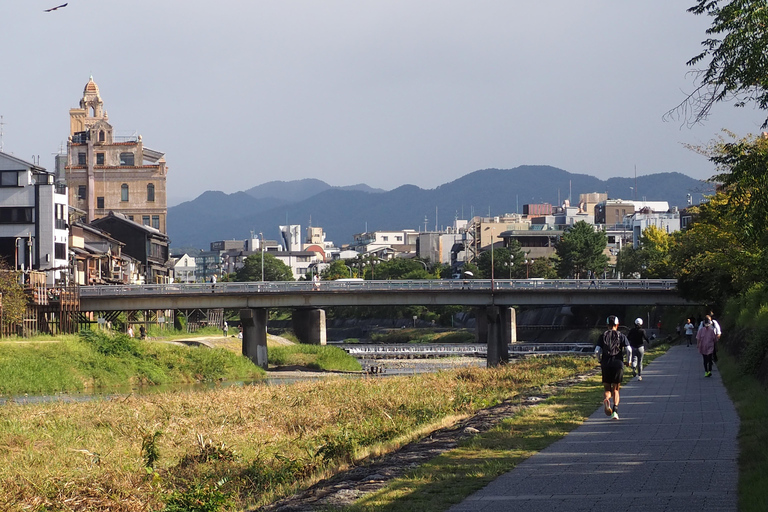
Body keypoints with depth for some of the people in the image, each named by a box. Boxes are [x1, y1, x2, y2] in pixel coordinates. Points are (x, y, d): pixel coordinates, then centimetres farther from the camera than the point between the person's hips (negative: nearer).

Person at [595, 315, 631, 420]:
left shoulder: (603, 336, 8)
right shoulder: (621, 336, 6)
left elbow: (597, 351, -3)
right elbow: (629, 350, -6)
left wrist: (600, 360, 15)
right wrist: (628, 361, 10)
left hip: (606, 365, 0)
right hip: (618, 364, 0)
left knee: (607, 389, 9)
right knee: (615, 389, 10)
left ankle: (607, 400, -25)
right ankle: (615, 410, -8)